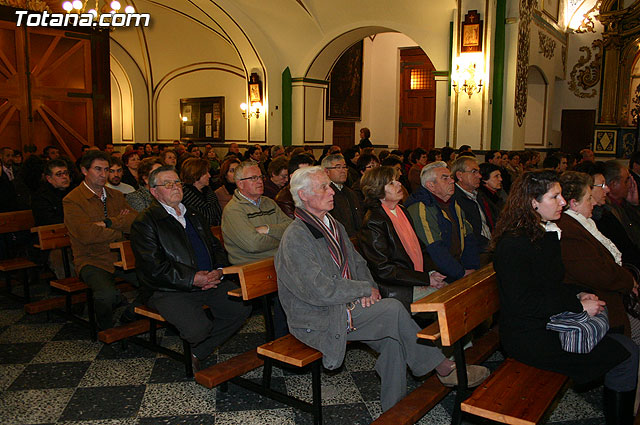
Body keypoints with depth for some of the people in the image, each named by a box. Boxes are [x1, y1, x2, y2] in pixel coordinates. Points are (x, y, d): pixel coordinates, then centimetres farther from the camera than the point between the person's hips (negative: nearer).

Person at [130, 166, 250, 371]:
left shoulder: (193, 215, 20)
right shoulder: (144, 223, -2)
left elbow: (216, 246, 20)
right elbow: (153, 268, -12)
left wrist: (218, 270, -2)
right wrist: (192, 279, -18)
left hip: (209, 283, 7)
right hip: (170, 291, -7)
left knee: (243, 307, -13)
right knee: (197, 328, -29)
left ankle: (198, 352, 3)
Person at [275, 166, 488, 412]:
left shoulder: (333, 225, 13)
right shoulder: (295, 238, -16)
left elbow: (357, 262, 17)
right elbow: (320, 290, -22)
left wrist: (367, 287, -4)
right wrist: (365, 290, -14)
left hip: (347, 305, 8)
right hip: (319, 320, -8)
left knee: (392, 338, -15)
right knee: (393, 309, -21)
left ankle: (394, 407, 0)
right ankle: (443, 368, -6)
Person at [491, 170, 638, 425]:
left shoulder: (547, 233, 11)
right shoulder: (514, 244, -19)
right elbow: (522, 302, -21)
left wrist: (577, 295, 3)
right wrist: (578, 305, -16)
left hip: (551, 322, 9)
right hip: (528, 337, -9)